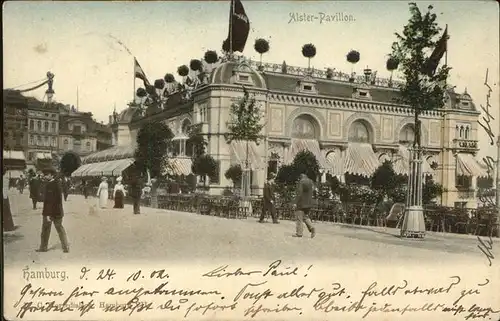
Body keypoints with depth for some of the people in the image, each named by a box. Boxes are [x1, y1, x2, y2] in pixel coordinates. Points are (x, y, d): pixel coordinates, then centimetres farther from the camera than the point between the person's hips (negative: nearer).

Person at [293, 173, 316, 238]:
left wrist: (296, 202, -13)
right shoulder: (311, 182, 10)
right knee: (306, 217, 19)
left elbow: (299, 193, -16)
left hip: (302, 203, -7)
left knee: (299, 218, -1)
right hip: (309, 203, 7)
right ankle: (311, 228, 0)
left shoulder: (301, 182, -11)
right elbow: (311, 193, 12)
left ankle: (299, 233, 1)